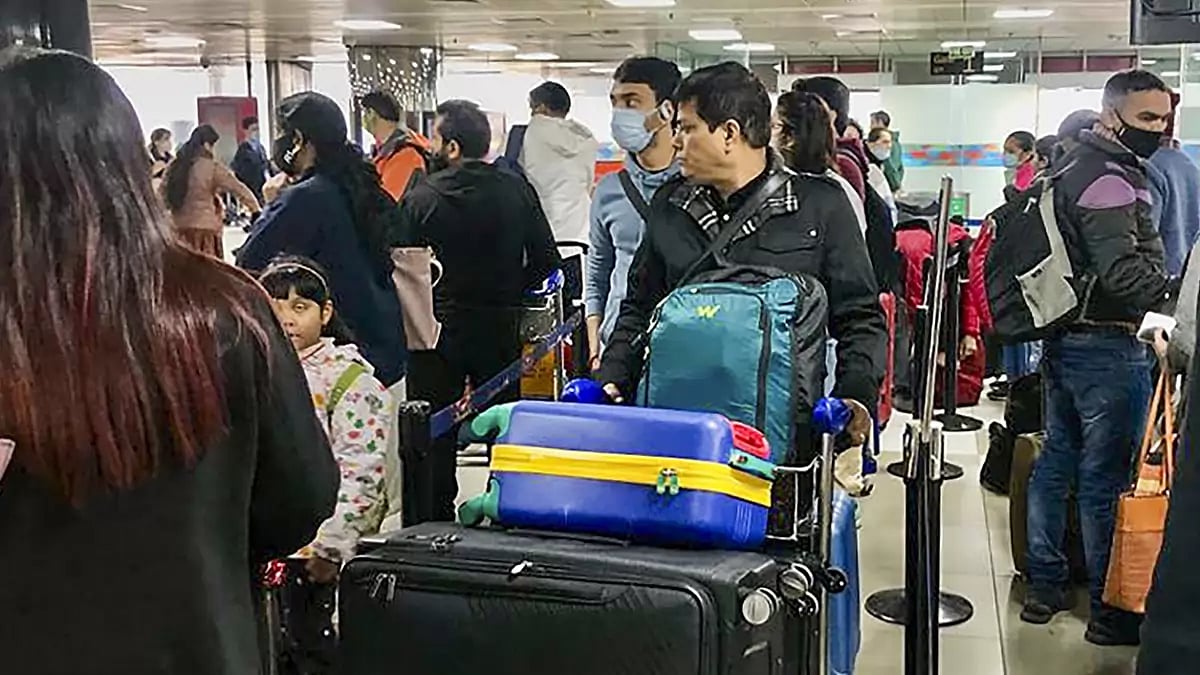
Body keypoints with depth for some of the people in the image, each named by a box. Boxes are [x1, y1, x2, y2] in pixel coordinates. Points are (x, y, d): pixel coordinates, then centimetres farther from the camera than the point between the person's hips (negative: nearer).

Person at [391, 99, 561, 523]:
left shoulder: (422, 198, -11)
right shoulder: (517, 191, -4)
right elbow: (546, 261, -3)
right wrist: (507, 292, 10)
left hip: (438, 331, -2)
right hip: (499, 329, 2)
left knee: (433, 435, 8)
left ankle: (433, 523, 13)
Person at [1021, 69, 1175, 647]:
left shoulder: (1074, 167, 15)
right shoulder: (1109, 179, -16)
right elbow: (1123, 271, -28)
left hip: (1063, 337, 10)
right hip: (1106, 345, -10)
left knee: (1056, 460, 14)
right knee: (1106, 476, -2)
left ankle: (1043, 586, 24)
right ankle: (1110, 610, 8)